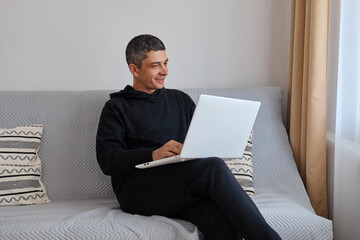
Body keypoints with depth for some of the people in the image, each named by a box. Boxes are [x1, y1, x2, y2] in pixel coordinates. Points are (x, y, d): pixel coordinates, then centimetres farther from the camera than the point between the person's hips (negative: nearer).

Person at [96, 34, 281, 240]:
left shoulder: (180, 99, 26)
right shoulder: (116, 108, 12)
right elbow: (107, 160, -3)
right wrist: (153, 155, -20)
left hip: (183, 188, 4)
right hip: (137, 190, -3)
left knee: (223, 220, -35)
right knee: (214, 168, -31)